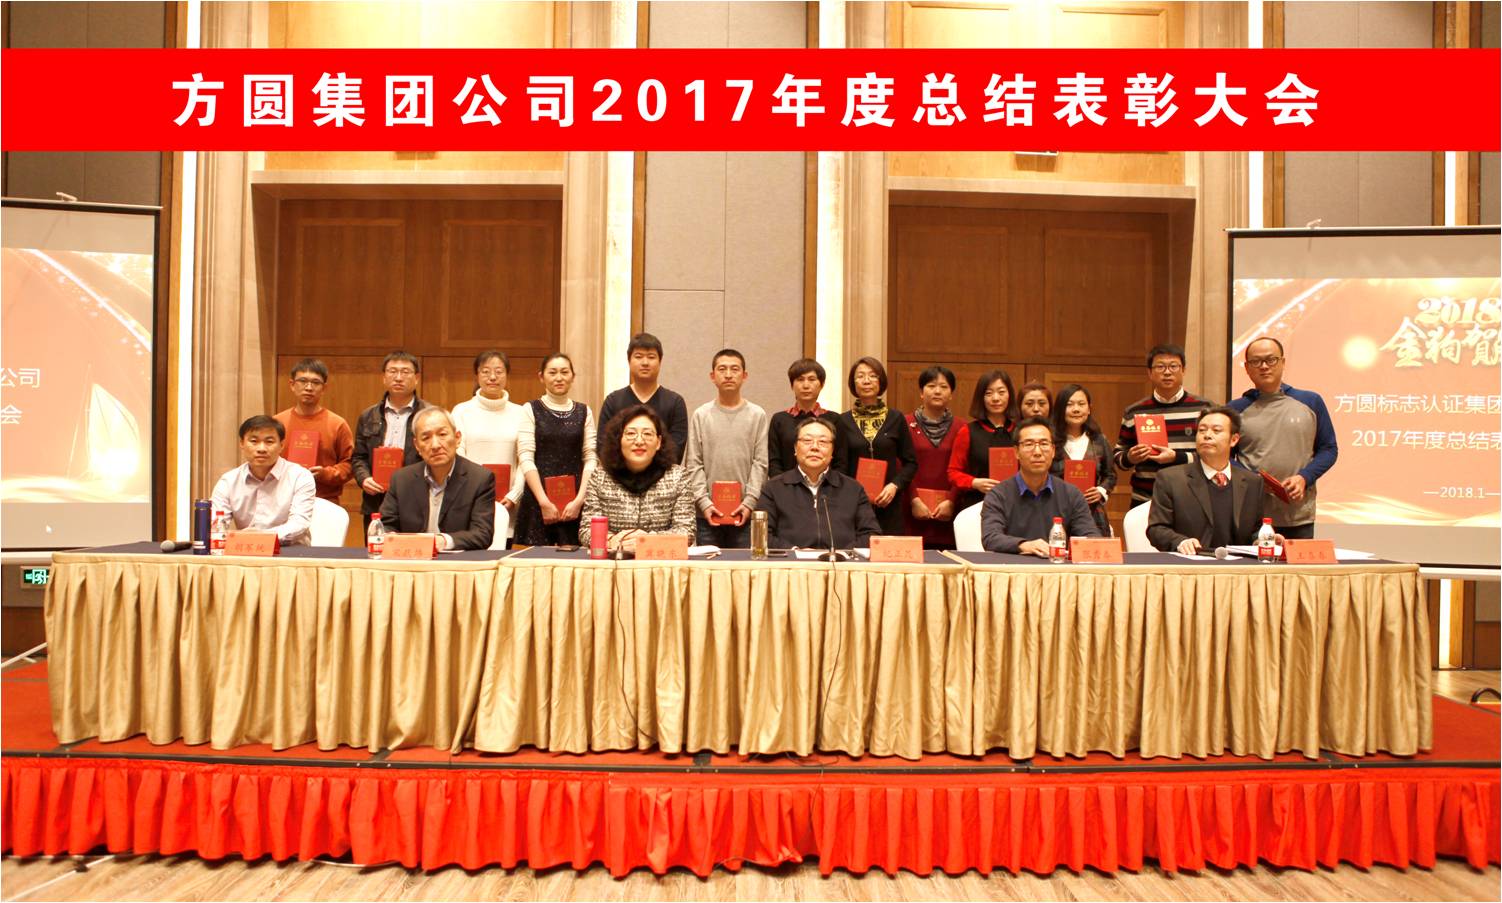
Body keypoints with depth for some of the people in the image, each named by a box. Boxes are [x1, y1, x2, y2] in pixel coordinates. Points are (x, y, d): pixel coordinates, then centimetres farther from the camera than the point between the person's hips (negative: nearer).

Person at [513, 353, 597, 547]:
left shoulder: (584, 412, 9)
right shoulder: (530, 410, 3)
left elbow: (590, 459, 3)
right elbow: (525, 458, -4)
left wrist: (579, 499, -9)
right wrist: (544, 502, -11)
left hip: (575, 503, 2)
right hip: (537, 501, -1)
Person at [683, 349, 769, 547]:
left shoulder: (757, 415, 4)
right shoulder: (701, 415, 5)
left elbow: (760, 463, 0)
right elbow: (693, 464, 2)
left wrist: (749, 502, -9)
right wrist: (704, 502, -8)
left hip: (745, 514, 0)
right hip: (708, 514, 1)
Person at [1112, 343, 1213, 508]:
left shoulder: (1202, 409, 1)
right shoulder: (1133, 412, 6)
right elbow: (1118, 455, 13)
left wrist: (1177, 457, -15)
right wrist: (1130, 458, -9)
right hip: (1144, 502, 1)